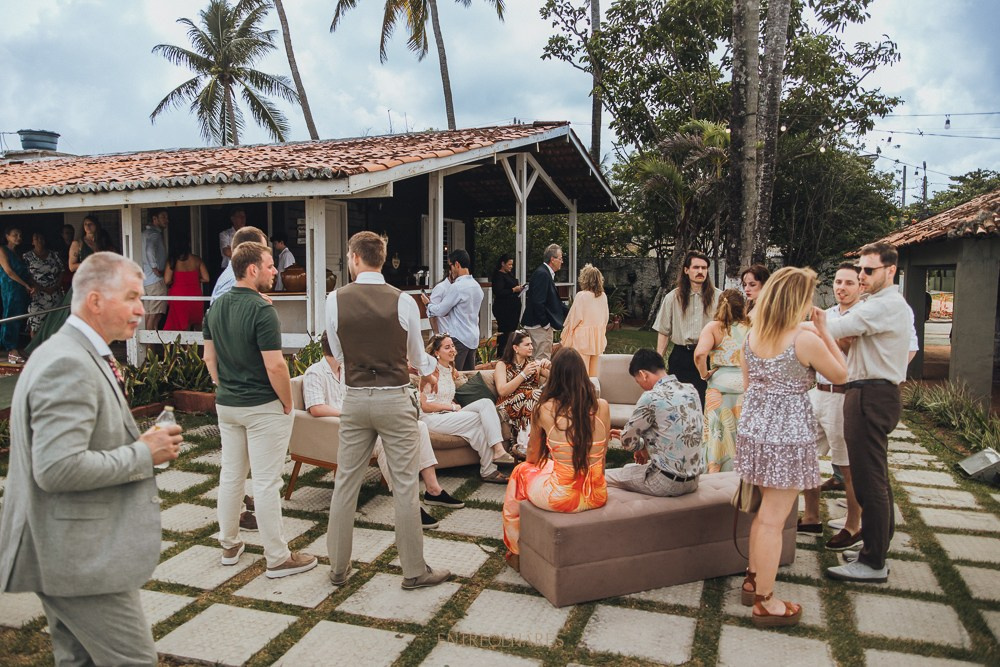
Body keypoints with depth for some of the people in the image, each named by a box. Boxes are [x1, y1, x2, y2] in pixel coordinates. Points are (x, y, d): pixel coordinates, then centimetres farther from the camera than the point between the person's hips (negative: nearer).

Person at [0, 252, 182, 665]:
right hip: (80, 556, -11)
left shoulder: (77, 356, 12)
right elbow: (58, 469, -29)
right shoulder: (69, 365, -22)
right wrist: (144, 454, -20)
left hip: (70, 552, 11)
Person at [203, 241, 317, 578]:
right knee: (266, 482, -2)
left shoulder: (215, 308, 5)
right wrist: (288, 404, -10)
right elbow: (275, 366, -23)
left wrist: (225, 388, 19)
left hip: (226, 404, 8)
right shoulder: (261, 310, -20)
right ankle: (278, 558, 8)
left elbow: (209, 357, 12)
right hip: (263, 408, -8)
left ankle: (229, 545, 31)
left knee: (230, 475, 17)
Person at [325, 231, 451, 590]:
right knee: (405, 486, 6)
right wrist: (430, 369, 29)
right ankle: (414, 571, 17)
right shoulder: (403, 301, -8)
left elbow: (338, 354, 7)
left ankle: (338, 567, 26)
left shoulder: (335, 300, -4)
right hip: (395, 399, -2)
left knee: (345, 483, 13)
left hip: (355, 399, 2)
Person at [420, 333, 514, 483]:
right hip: (431, 418, -7)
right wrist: (452, 407, -11)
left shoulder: (451, 371, 17)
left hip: (448, 415, 7)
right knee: (478, 418, -26)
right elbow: (425, 406, -14)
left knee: (486, 403, -18)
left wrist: (455, 407, -3)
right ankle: (488, 470, -20)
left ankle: (498, 449, -33)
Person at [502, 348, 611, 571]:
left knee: (521, 472, 26)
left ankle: (517, 551, 40)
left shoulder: (545, 409, -11)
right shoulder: (602, 406, -5)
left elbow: (533, 458, 5)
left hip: (562, 499, -3)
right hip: (597, 496, 4)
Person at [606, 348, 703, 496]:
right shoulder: (691, 391, 4)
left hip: (667, 481, -8)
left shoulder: (651, 398, -18)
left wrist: (642, 445, 10)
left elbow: (628, 442, -9)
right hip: (693, 481, 8)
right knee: (630, 468, 30)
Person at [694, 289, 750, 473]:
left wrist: (704, 374, -2)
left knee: (719, 433, 9)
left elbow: (700, 354, -18)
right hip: (747, 386, 2)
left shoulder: (714, 327, -4)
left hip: (721, 384, -2)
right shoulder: (751, 327, 2)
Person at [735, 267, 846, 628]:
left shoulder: (751, 336, 3)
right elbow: (840, 374, 0)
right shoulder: (806, 339, -16)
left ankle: (752, 581, 33)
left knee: (765, 511, 22)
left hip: (753, 428, 7)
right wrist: (824, 331, 2)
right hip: (787, 435, -7)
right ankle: (765, 602, 13)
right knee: (773, 519, 2)